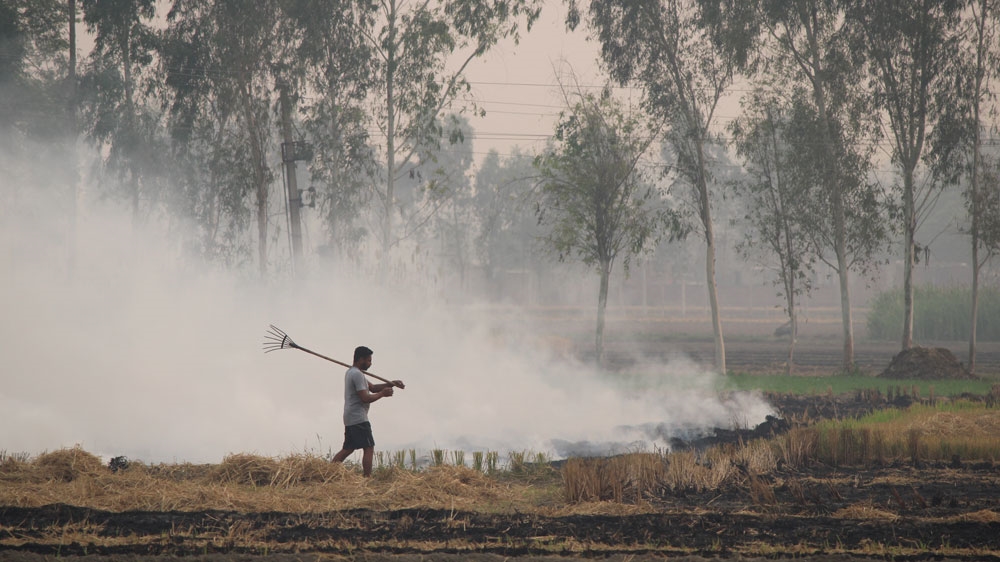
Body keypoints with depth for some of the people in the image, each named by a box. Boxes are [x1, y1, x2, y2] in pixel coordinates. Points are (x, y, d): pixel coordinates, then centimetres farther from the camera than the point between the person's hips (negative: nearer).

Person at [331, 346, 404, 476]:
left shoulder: (350, 372, 20)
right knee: (368, 448, -8)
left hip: (350, 418, 10)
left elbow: (372, 387, 23)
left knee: (348, 449, 12)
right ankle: (368, 478, -12)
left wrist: (391, 384, 14)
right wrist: (382, 394, -7)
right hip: (359, 419, -10)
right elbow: (365, 398, -20)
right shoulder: (357, 374, -14)